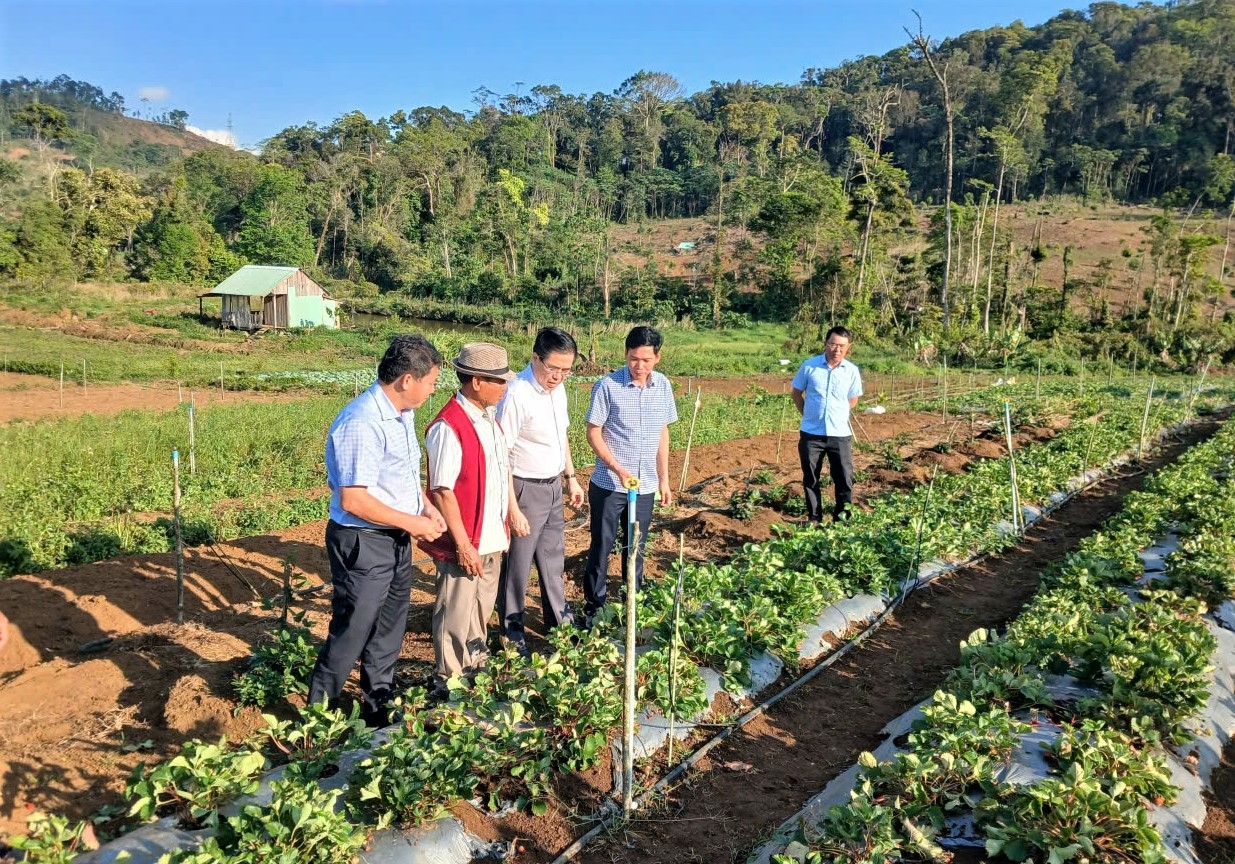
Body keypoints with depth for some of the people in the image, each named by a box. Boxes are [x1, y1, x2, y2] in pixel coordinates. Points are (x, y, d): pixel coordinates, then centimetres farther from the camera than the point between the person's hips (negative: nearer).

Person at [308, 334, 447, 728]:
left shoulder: (403, 414, 4)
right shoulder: (363, 424, -26)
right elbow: (353, 500, -28)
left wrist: (425, 505, 3)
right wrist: (413, 523, -20)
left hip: (397, 540, 9)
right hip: (364, 545, -9)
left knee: (389, 634, 21)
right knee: (351, 636, 4)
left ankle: (379, 710, 38)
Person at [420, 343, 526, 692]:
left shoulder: (488, 417, 7)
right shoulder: (448, 428, -22)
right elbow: (443, 492, -22)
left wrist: (513, 510, 17)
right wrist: (464, 545, -21)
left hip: (492, 537, 9)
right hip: (465, 543, -9)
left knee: (482, 607, 23)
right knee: (456, 615, 7)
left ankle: (475, 664, 42)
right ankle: (448, 682, 25)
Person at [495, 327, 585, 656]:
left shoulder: (557, 388, 2)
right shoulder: (517, 395, -23)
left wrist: (571, 477, 17)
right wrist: (513, 509, -23)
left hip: (553, 487, 8)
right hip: (526, 489, -8)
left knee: (553, 558, 21)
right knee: (517, 565, 7)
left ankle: (560, 620, 38)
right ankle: (512, 632, 24)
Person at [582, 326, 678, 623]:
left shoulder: (663, 386, 1)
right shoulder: (607, 386, -13)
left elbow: (663, 433, 10)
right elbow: (594, 433, -9)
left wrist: (664, 479, 11)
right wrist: (619, 469, -20)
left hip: (645, 486, 4)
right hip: (609, 485, -4)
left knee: (636, 548, 16)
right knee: (601, 548, 7)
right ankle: (594, 607, 21)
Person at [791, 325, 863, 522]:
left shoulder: (852, 371, -2)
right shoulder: (809, 366, -5)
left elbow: (853, 400, 12)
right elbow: (796, 393, 8)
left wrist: (837, 415, 7)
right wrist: (808, 415, 6)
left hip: (840, 434, 0)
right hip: (811, 434, 0)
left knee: (844, 480, 4)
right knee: (811, 479, 10)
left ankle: (842, 519, 17)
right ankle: (814, 519, 23)